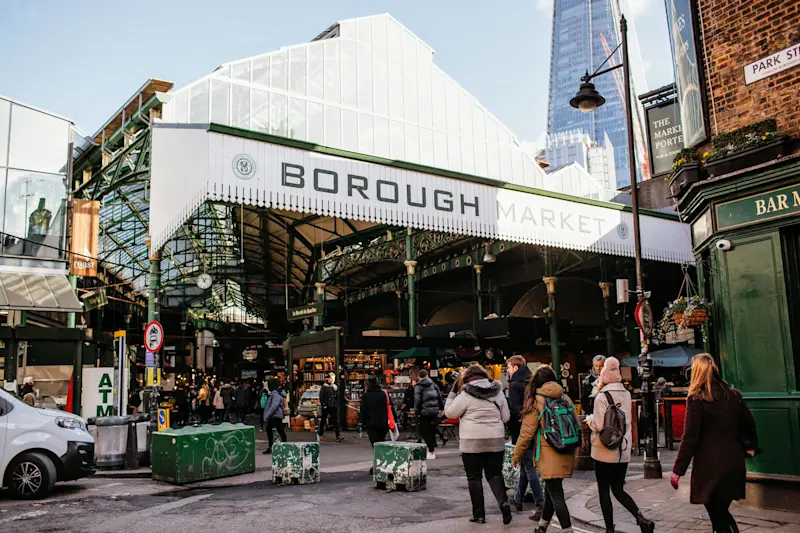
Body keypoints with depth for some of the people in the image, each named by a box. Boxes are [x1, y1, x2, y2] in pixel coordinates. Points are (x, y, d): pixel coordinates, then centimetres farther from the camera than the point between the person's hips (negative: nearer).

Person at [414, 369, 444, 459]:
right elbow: (440, 396, 12)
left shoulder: (418, 387, -5)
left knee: (425, 432, 0)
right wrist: (441, 407, 17)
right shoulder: (434, 385, 11)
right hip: (435, 410, 5)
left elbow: (417, 400, -10)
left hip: (424, 412, -5)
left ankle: (431, 451, -3)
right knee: (432, 431, 13)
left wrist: (416, 411, -5)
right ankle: (432, 449, 16)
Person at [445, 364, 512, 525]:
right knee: (495, 474, 13)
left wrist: (452, 393, 6)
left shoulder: (466, 395, -10)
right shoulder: (498, 392, 5)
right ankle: (503, 502, -10)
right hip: (496, 441, 4)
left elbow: (450, 412, -2)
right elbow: (506, 417, 9)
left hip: (472, 442, -3)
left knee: (474, 477, 8)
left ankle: (479, 514, 10)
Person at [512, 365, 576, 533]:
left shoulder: (535, 401, -8)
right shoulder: (565, 398, 8)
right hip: (566, 455, 6)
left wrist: (516, 455, 3)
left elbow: (527, 432, -8)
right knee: (552, 491, 19)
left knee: (556, 495, -1)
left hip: (549, 456, -6)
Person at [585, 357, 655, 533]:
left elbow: (598, 426, -20)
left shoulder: (602, 397, -15)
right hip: (623, 451, 6)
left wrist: (589, 419, 1)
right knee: (618, 490, 15)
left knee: (604, 491, 7)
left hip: (605, 452, -6)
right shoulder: (626, 394, 5)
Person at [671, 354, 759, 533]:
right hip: (734, 462, 6)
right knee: (722, 512, 18)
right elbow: (749, 425, 15)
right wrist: (750, 447, 33)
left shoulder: (696, 399, -10)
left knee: (718, 517, 2)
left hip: (710, 466, -6)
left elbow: (690, 437, -12)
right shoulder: (734, 395, 6)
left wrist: (678, 470, -7)